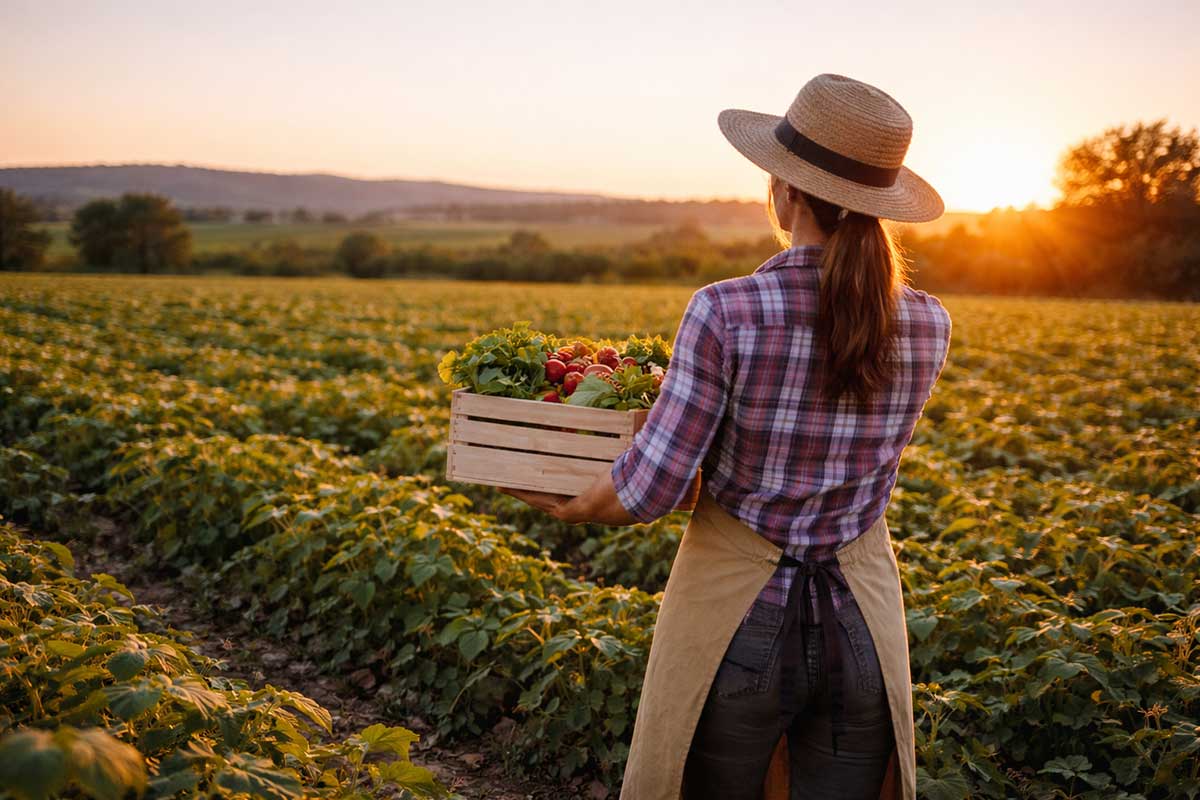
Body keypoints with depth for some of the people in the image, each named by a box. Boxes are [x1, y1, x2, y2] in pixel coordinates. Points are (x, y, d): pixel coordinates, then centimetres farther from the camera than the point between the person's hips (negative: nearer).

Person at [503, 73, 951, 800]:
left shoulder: (727, 313, -18)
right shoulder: (928, 327, -4)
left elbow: (648, 491, -16)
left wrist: (565, 505, 4)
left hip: (736, 620, -3)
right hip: (863, 629, 4)